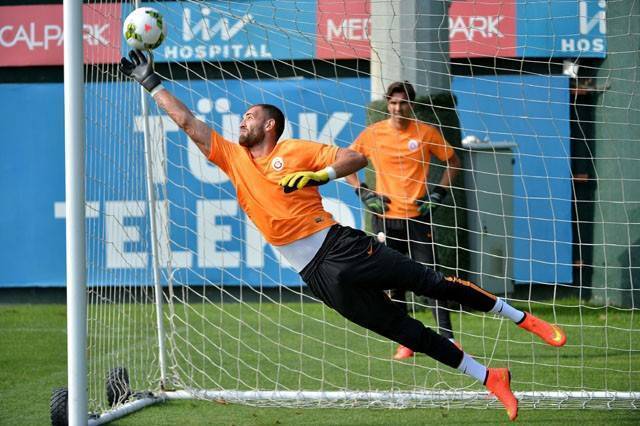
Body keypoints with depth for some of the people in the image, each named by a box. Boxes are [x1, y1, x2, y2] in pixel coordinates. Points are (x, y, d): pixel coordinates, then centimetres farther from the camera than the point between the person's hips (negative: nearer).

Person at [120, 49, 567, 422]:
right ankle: (490, 378, 2)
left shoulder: (296, 150, 3)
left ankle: (522, 318, 6)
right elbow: (187, 121, 14)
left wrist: (321, 175, -17)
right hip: (317, 273, 3)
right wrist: (151, 82, 12)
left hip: (340, 244, -3)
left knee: (431, 282, -7)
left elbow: (357, 158, -2)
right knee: (402, 329, -2)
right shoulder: (233, 158, 13)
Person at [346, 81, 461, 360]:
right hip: (385, 218, 2)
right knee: (394, 283, 3)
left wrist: (438, 194, 1)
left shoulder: (426, 133, -1)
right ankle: (405, 343, 9)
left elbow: (452, 162, 11)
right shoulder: (372, 134, 1)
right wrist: (363, 193, 1)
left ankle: (447, 338, -6)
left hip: (417, 218, -2)